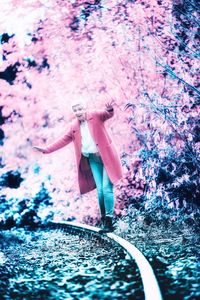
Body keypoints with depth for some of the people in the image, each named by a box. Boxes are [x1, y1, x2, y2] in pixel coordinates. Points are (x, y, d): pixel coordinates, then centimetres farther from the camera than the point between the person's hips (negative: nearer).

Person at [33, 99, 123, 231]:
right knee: (100, 189, 1)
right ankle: (104, 219, 10)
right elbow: (64, 140, 18)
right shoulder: (74, 127, 12)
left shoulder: (95, 116, -3)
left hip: (106, 156, -4)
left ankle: (109, 219, -3)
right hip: (93, 159, 4)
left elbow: (108, 114, -20)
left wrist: (109, 110, -46)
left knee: (107, 188, -10)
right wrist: (47, 149, 14)